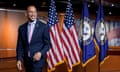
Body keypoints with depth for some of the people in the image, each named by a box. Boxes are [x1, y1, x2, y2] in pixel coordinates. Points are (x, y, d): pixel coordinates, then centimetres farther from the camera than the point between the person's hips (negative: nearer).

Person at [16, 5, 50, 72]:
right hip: (26, 60, 4)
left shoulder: (44, 26, -4)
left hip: (38, 59, -4)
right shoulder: (22, 28, 6)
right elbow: (20, 45, 8)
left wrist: (40, 53, -18)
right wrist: (19, 59, -2)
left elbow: (47, 44, -2)